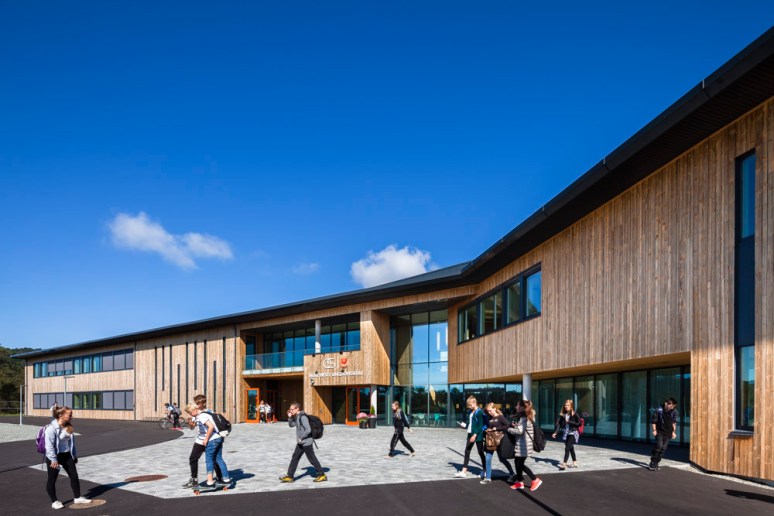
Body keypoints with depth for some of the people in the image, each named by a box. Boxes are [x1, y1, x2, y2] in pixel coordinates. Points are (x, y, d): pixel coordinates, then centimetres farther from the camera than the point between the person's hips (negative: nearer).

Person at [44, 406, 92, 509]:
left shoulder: (68, 427, 3)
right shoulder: (51, 428, -21)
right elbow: (49, 445, -22)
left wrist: (75, 455, 15)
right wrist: (53, 459, -23)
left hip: (67, 455, 7)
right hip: (54, 456, -7)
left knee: (74, 476, 8)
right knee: (52, 479, 6)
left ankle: (77, 498, 20)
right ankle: (54, 501, 19)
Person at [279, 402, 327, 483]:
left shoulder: (303, 417, -21)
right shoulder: (296, 417, 9)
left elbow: (308, 430, -26)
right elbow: (291, 425, 21)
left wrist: (301, 438, -17)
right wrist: (289, 417, 6)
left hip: (306, 442, -9)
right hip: (301, 442, 9)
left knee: (312, 459, 0)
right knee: (295, 457, 10)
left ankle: (322, 475, 11)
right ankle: (290, 476, 16)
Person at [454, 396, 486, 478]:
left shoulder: (479, 412, -15)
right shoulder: (470, 412, 9)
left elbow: (480, 425, -18)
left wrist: (475, 435, -23)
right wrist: (465, 425, -1)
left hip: (478, 435, -8)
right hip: (470, 434, 8)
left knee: (480, 453, 3)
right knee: (467, 452, 6)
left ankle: (485, 472, 16)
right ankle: (463, 471, 9)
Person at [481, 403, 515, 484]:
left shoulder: (500, 417, -10)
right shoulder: (490, 418, 8)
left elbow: (508, 425, -23)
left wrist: (496, 428, -22)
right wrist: (487, 430, -3)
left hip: (499, 440, -6)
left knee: (502, 459, 7)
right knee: (488, 459, 1)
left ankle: (512, 473, 29)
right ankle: (488, 478, 9)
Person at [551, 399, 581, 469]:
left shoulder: (575, 414, -9)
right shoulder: (562, 415, 3)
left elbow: (579, 423, -10)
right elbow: (558, 423, -2)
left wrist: (570, 422, -16)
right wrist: (555, 432, -12)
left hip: (573, 433, -5)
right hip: (566, 434, 5)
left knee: (567, 448, -13)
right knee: (571, 448, 16)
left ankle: (564, 464, -15)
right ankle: (575, 463, 29)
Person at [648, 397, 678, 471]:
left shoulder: (674, 412, -5)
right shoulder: (659, 411, -16)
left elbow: (674, 422, 9)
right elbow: (653, 421, -7)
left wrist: (674, 432, 7)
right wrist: (654, 430, -12)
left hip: (668, 433, 4)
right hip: (659, 432, -4)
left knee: (663, 448, 1)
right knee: (659, 446, -17)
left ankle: (656, 463, 14)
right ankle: (652, 463, -9)